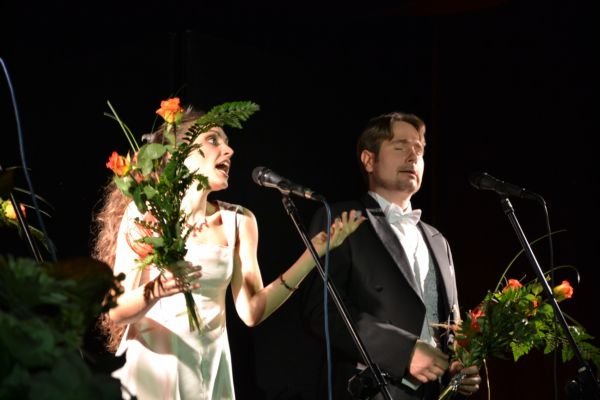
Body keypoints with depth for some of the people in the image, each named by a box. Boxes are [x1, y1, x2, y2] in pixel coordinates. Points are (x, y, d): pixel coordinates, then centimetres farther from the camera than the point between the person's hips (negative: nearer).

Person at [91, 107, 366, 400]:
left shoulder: (238, 221, 4)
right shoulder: (144, 212, -5)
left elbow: (252, 311, -5)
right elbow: (116, 310, -11)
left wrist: (314, 253, -10)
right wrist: (155, 291, -32)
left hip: (210, 366, 3)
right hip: (152, 365, -3)